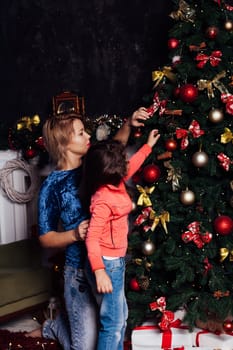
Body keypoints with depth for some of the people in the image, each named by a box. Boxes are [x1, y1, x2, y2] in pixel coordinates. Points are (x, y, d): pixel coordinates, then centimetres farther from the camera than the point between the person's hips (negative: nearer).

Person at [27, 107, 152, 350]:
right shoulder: (52, 185, -13)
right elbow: (45, 238, -8)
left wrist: (129, 125, 3)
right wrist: (74, 234, -26)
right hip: (81, 270, -5)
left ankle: (55, 326, 40)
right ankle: (54, 327, 31)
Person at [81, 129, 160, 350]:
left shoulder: (116, 185, 4)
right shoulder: (103, 199, -25)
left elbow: (131, 167, 26)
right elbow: (92, 238, -28)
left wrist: (148, 146, 32)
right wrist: (99, 272, -36)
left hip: (116, 262, 10)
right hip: (107, 264, -10)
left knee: (121, 316, 21)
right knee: (113, 324, -4)